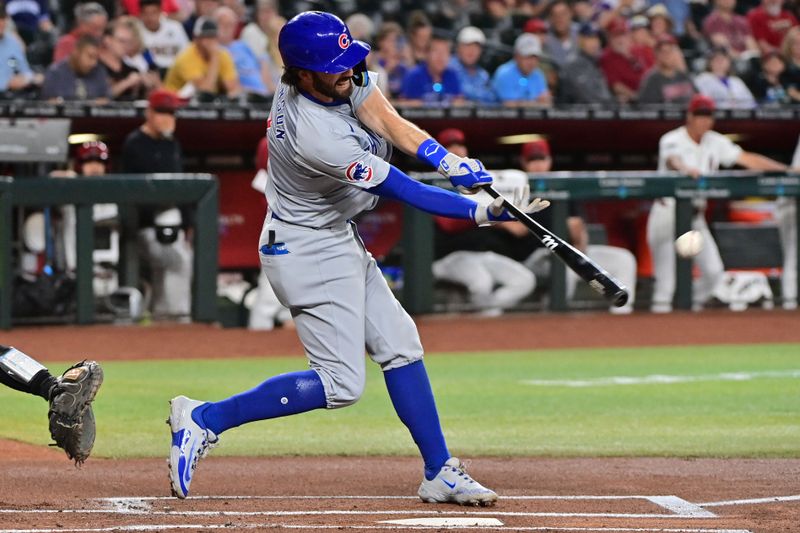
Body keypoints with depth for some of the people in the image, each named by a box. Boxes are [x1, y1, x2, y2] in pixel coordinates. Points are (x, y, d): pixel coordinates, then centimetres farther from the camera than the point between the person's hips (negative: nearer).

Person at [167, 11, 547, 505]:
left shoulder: (341, 78, -10)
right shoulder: (317, 137, -32)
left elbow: (388, 122, -14)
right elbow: (406, 192, -26)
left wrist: (454, 162, -29)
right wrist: (484, 213, -24)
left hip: (337, 239, 10)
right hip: (310, 252, -10)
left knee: (400, 344, 10)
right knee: (341, 384, -8)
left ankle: (440, 473, 15)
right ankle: (205, 419, -3)